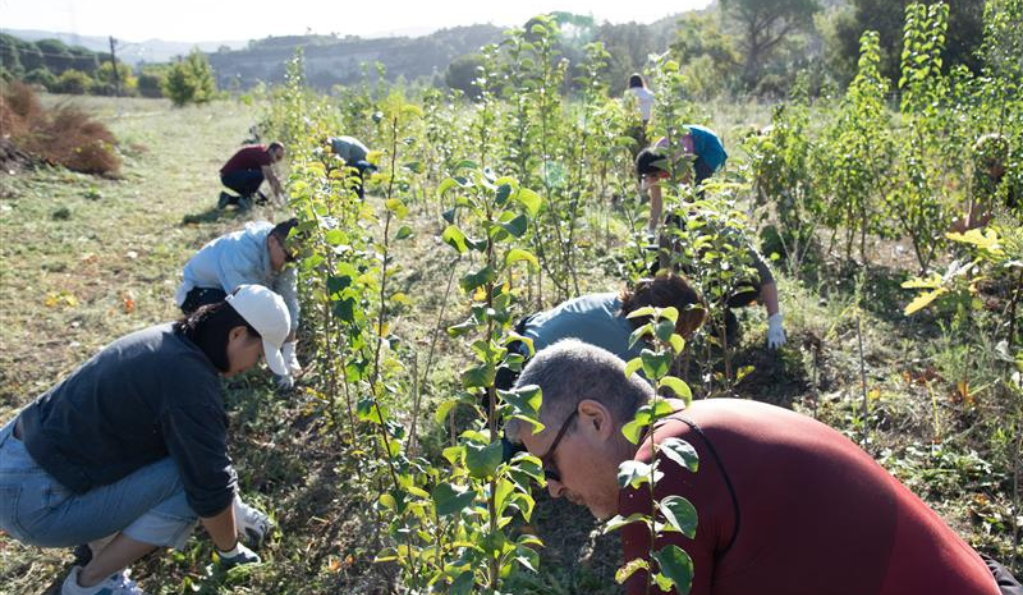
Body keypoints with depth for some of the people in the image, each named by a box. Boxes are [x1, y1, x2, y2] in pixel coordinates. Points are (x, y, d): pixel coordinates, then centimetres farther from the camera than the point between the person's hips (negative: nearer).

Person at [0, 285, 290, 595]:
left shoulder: (170, 340, 4)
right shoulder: (190, 379, -25)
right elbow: (210, 485, -17)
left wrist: (234, 506, 24)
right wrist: (230, 550, 3)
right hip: (35, 499, -9)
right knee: (194, 478, -13)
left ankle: (98, 540, 21)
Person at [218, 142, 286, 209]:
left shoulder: (264, 154, 7)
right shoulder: (262, 154, -22)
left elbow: (272, 176, 13)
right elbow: (272, 178, -24)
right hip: (230, 176, -10)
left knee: (262, 200, 7)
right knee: (259, 175, -32)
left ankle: (229, 199, 11)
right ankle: (245, 199, -12)